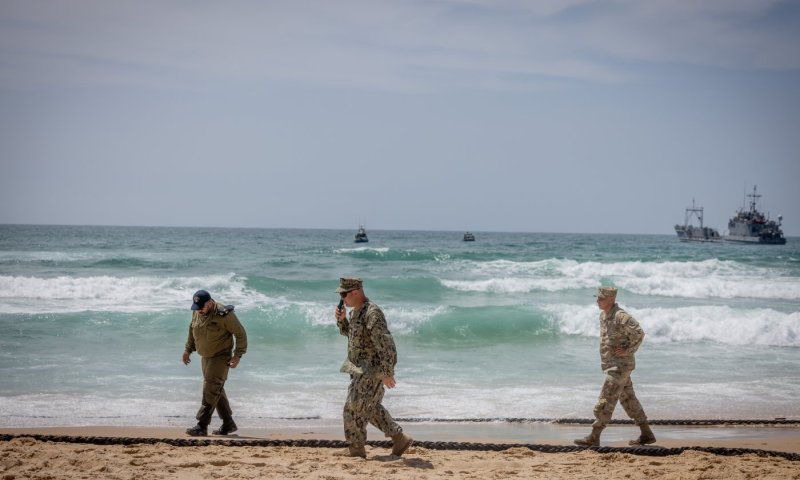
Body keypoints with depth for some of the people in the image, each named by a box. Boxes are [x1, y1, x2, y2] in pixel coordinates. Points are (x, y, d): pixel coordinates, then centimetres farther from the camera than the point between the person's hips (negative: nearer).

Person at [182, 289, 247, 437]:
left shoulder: (224, 314, -19)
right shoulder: (196, 313, 1)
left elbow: (241, 334, -13)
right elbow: (192, 331, 20)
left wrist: (238, 355, -17)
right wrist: (188, 350, 15)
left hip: (221, 357, -8)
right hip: (205, 357, 8)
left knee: (210, 390, -13)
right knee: (217, 391, 12)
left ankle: (202, 426, -14)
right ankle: (228, 424, 21)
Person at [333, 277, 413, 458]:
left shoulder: (372, 314, -22)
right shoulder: (356, 311, 8)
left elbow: (385, 344, -25)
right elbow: (348, 332, 26)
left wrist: (387, 373, -25)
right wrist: (341, 319, 4)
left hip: (371, 370, -10)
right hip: (360, 368, 10)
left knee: (354, 408, -4)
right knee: (371, 408, 16)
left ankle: (355, 449, 7)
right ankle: (399, 439, 21)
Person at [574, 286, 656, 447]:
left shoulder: (621, 316, -17)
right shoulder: (603, 315, 12)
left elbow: (639, 333, -25)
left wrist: (628, 351, -19)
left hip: (621, 364, -10)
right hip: (611, 364, 10)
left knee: (606, 400, -9)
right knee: (628, 399, 13)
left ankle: (594, 437, -6)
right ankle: (646, 434, 20)